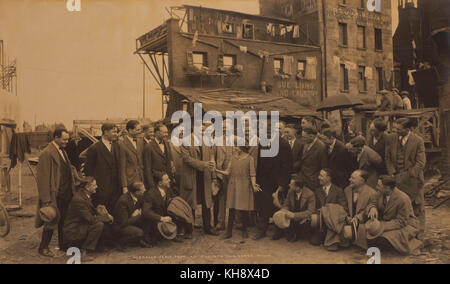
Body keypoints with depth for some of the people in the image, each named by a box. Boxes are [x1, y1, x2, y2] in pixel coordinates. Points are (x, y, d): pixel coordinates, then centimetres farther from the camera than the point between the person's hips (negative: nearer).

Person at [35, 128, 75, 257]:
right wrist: (47, 199, -20)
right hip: (55, 195, -8)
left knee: (63, 221, 16)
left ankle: (63, 244, 28)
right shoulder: (47, 153, -15)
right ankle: (43, 248, 18)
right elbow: (44, 178, -18)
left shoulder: (62, 150, 13)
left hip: (66, 193, 8)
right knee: (52, 221, 3)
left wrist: (72, 190, 13)